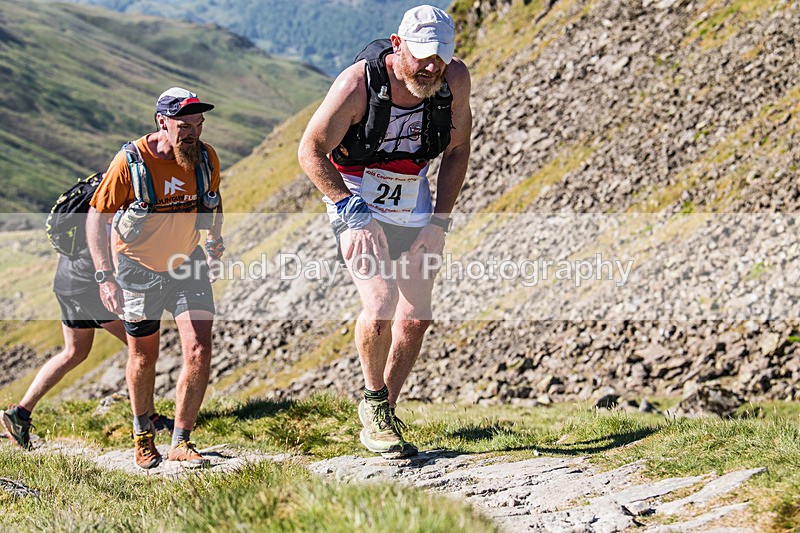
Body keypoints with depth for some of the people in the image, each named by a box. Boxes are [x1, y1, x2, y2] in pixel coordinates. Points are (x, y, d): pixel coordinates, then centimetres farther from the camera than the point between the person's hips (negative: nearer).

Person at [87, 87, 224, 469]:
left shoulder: (206, 159, -11)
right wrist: (105, 276, -22)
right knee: (144, 357, 11)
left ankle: (181, 443, 3)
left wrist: (215, 237, 2)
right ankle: (142, 434, 38)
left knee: (199, 353, -12)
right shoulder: (131, 161, -22)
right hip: (139, 270, -2)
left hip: (188, 266, 2)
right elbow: (97, 216, -15)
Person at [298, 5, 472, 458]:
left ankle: (383, 418, 22)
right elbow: (311, 150, -13)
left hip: (414, 211, 5)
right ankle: (374, 400, 4)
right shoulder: (358, 84, -24)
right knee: (380, 306, -22)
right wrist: (344, 202, -22)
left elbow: (458, 148, 5)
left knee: (415, 319, 4)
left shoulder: (455, 80, -13)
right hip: (360, 207, -5)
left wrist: (442, 217, 0)